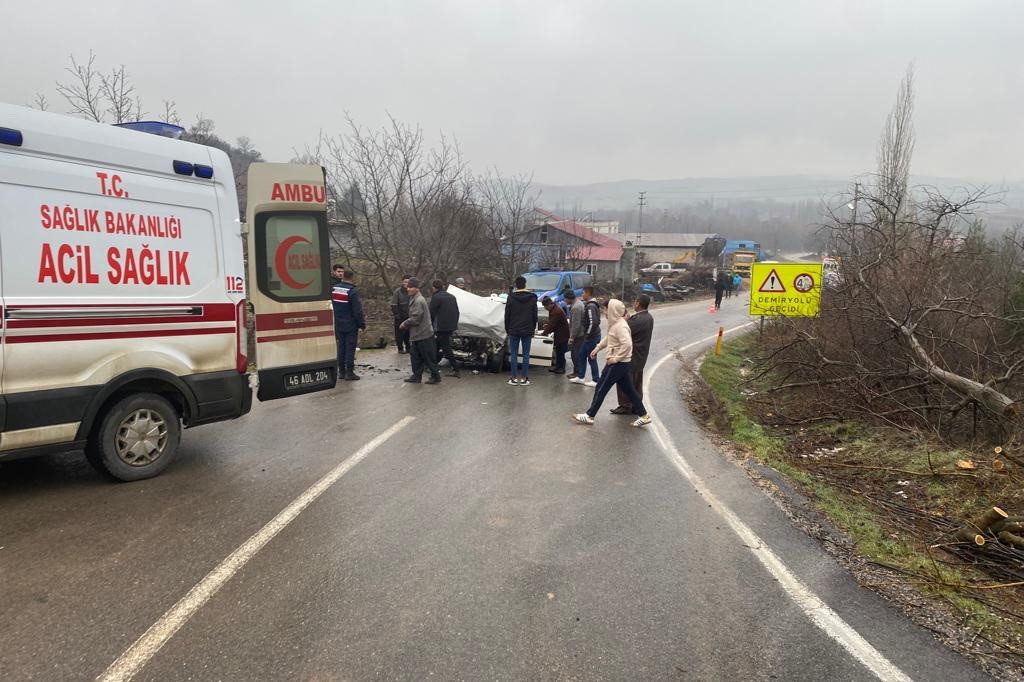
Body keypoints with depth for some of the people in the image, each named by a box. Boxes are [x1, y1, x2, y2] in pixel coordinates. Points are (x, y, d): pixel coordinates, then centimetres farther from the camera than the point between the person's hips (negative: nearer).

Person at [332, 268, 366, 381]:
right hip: (351, 325, -6)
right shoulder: (353, 291, -16)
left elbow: (331, 307, 14)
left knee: (341, 347, 12)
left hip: (338, 324, 6)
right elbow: (358, 311, -16)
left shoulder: (334, 289, 4)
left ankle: (341, 371, 17)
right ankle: (349, 372, -1)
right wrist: (362, 324, -8)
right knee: (350, 348, -2)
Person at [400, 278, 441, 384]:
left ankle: (435, 376, 10)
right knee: (415, 356, 14)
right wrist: (406, 324, 8)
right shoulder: (414, 299, 12)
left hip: (423, 334, -10)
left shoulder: (419, 301, -20)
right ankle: (416, 376, 22)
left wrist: (404, 324, -8)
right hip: (417, 334, 10)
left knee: (428, 357, 0)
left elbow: (415, 319, -22)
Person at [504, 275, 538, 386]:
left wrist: (507, 329, 9)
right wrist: (533, 329, 14)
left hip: (514, 330, -1)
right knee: (526, 354, 5)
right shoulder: (532, 298, 0)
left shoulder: (511, 297, -5)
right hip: (527, 331, 1)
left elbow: (507, 315, -1)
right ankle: (524, 379, 5)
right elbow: (535, 315, 5)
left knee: (514, 354, 4)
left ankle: (514, 378, 5)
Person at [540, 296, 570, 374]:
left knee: (560, 351, -2)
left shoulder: (557, 312, -26)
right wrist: (547, 326, 3)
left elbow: (552, 324, -24)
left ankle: (561, 368, 7)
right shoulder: (554, 309, 6)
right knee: (558, 351, 16)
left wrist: (544, 333, -15)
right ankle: (558, 366, 26)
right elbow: (551, 323, 18)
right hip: (558, 334, 10)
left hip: (562, 334, -10)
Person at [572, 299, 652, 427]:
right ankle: (643, 415, 20)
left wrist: (616, 358, -24)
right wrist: (598, 348, 17)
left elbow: (627, 344, -31)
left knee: (601, 389, 0)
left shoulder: (620, 326, -21)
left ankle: (589, 416, 9)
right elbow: (609, 338, 24)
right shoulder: (615, 323, 8)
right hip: (620, 363, 10)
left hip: (617, 363, -10)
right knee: (628, 389, 14)